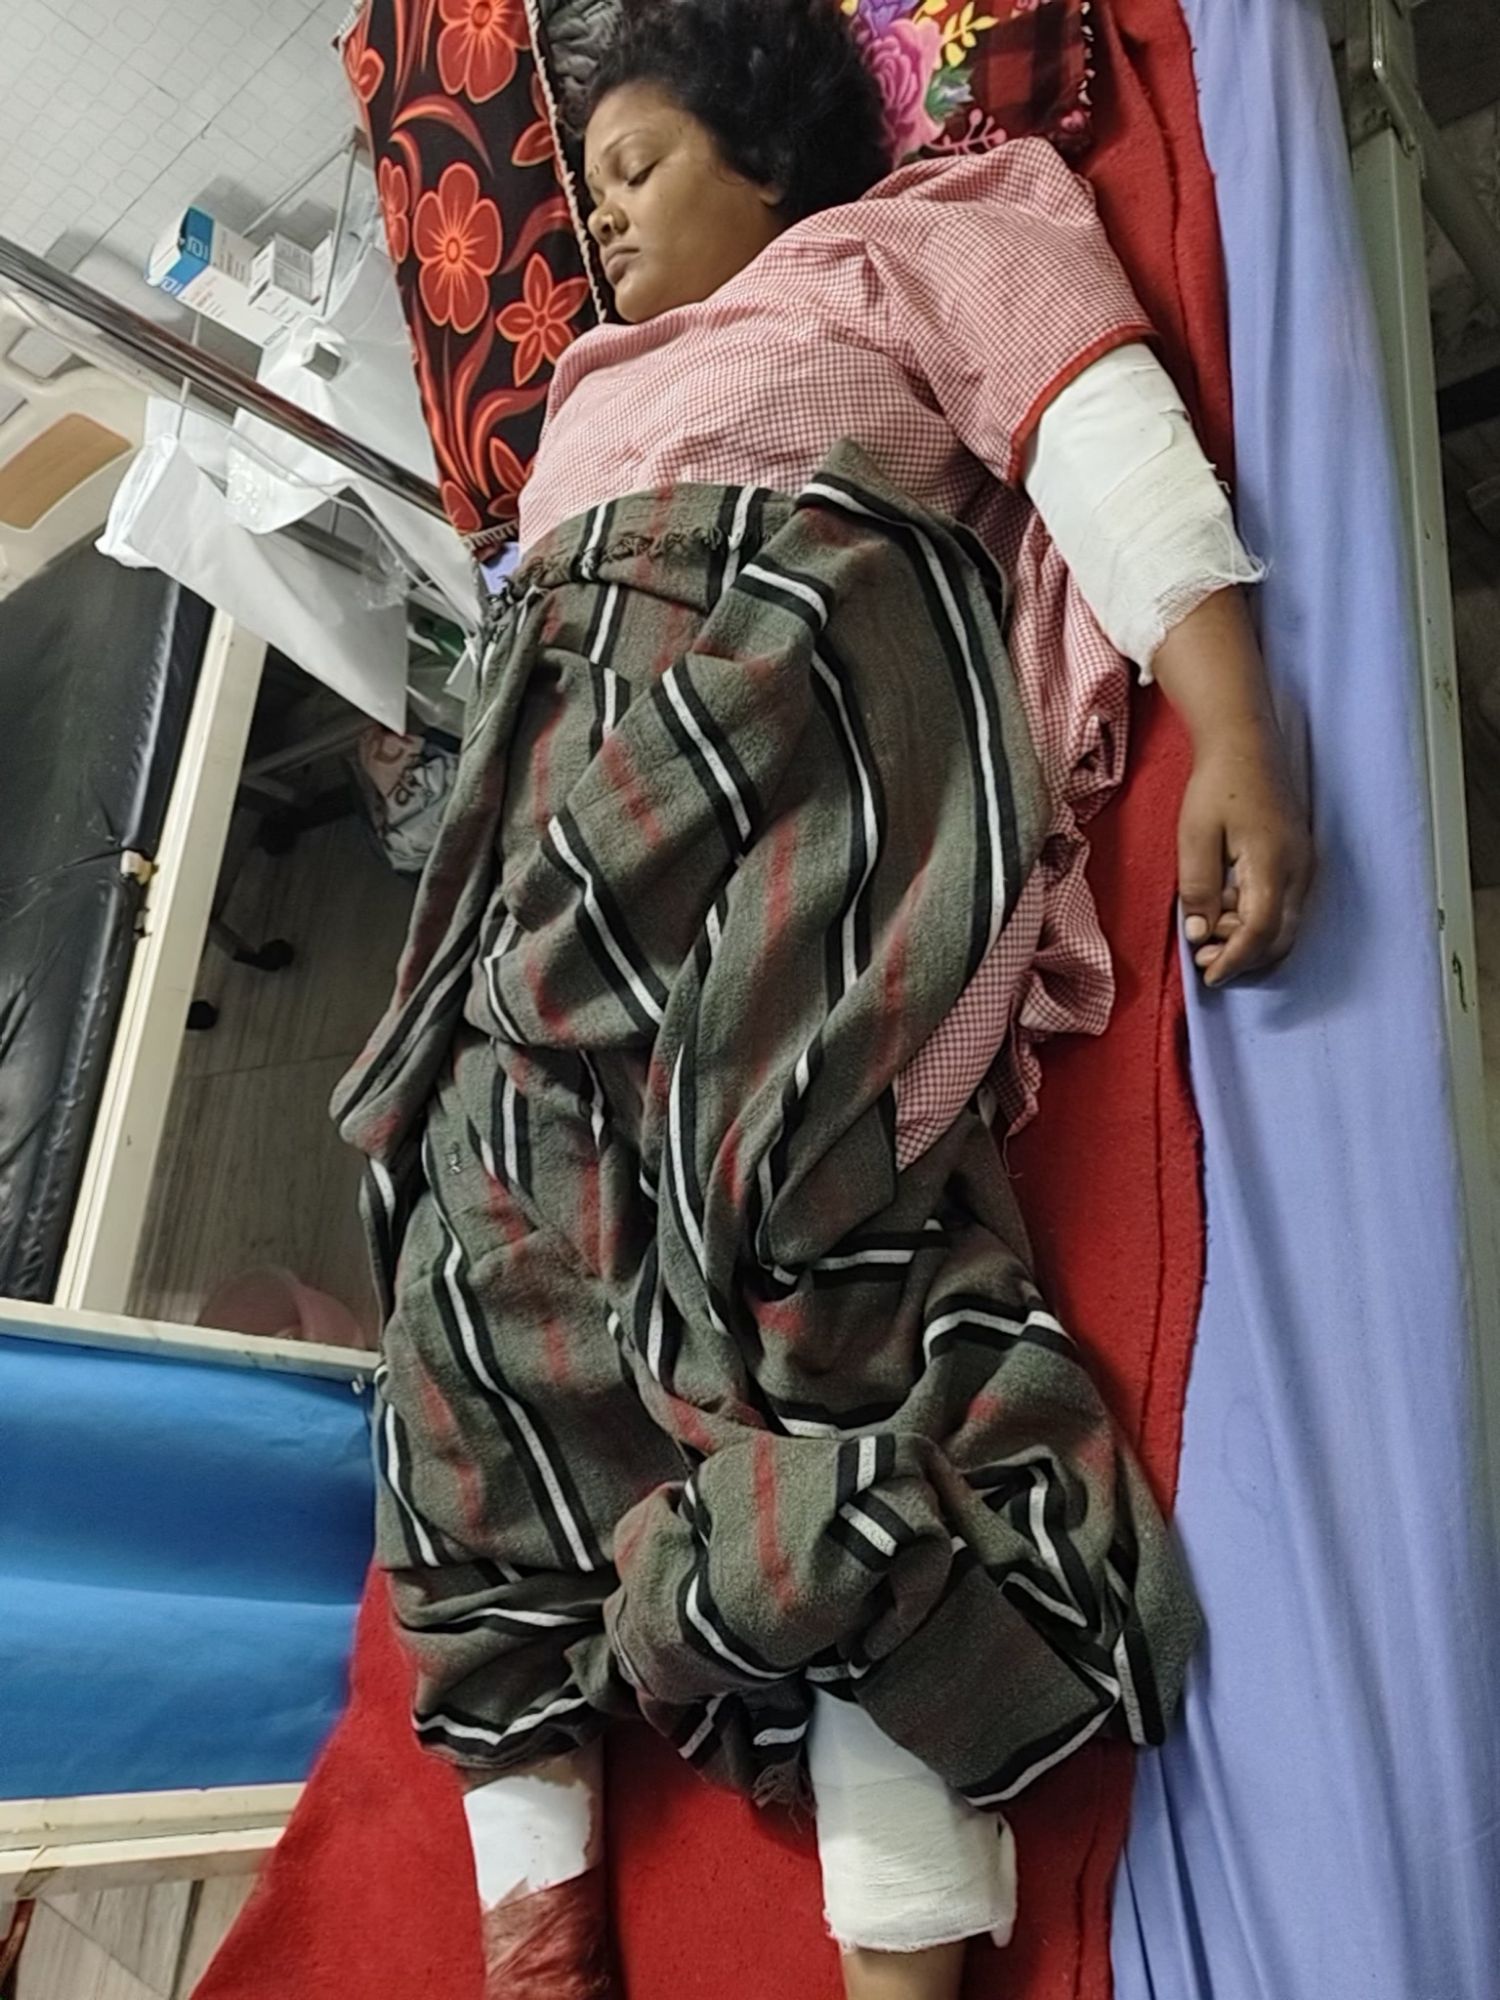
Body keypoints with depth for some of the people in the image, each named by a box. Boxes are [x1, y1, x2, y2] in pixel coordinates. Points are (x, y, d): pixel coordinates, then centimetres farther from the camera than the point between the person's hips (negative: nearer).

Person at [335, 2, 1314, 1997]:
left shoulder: (910, 237, 19)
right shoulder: (597, 393, 38)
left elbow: (1109, 440, 2)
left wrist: (1234, 740, -15)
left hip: (797, 712, -6)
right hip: (575, 796, 7)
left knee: (806, 1226, -23)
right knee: (482, 1265, -8)